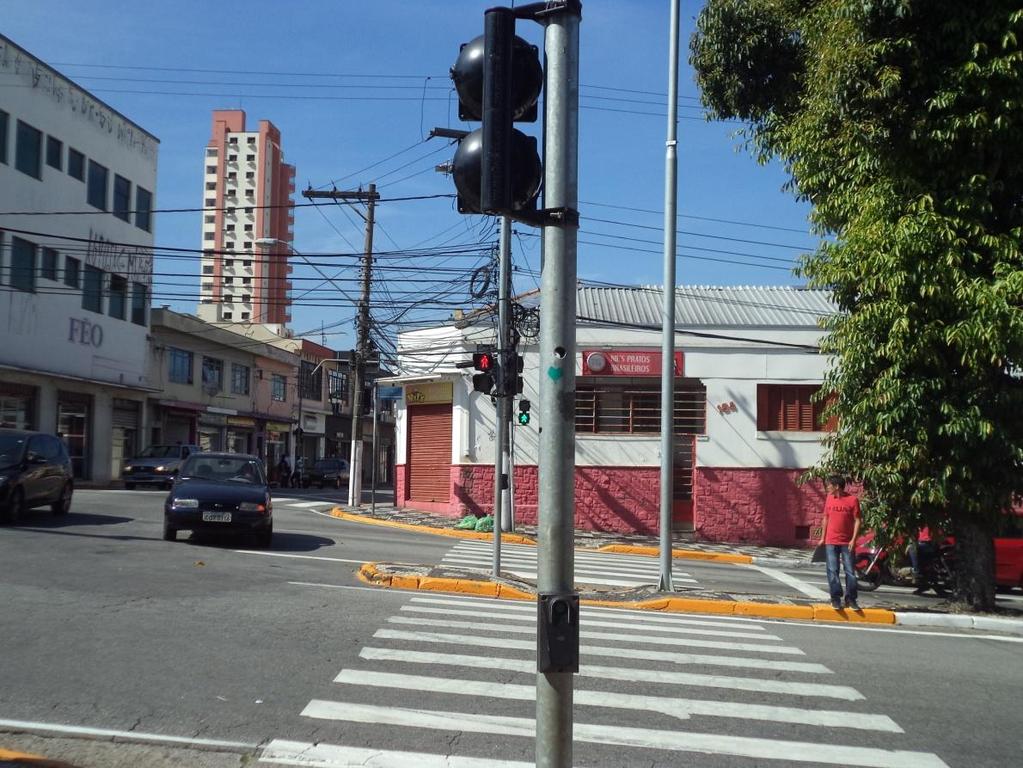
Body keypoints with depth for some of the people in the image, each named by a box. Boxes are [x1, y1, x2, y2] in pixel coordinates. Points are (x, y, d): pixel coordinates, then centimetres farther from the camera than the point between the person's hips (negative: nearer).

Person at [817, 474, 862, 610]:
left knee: (850, 571, 2)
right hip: (831, 542, 3)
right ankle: (836, 599, 5)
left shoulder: (852, 500, -7)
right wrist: (822, 538, 9)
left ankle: (851, 599, 10)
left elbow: (857, 521, -5)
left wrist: (853, 540, -11)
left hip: (847, 543, -3)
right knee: (832, 571, -1)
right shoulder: (829, 499, 5)